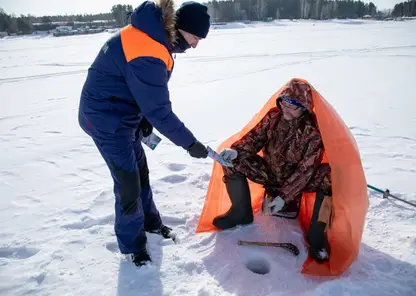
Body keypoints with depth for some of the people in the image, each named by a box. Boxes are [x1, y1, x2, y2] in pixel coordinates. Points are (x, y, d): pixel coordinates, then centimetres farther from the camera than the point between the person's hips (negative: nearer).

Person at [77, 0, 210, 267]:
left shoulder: (154, 34, 0)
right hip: (107, 119, -10)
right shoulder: (147, 54, -31)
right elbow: (160, 110, -27)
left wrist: (145, 119, 6)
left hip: (124, 113, 10)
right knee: (128, 183, -2)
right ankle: (132, 244, 21)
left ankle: (149, 221, 41)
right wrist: (190, 143, -18)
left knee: (140, 171, 19)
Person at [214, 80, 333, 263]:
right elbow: (255, 137, -2)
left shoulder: (312, 132, -24)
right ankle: (241, 212, 2)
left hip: (297, 180, -4)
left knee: (327, 177, -34)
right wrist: (235, 150, -22)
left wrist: (285, 196, -28)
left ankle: (316, 236, -19)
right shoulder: (273, 116, -11)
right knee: (233, 160, -14)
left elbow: (305, 170, -24)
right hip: (270, 173, 4)